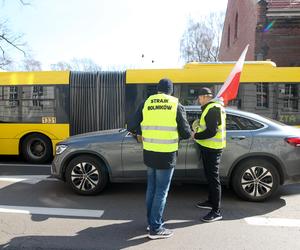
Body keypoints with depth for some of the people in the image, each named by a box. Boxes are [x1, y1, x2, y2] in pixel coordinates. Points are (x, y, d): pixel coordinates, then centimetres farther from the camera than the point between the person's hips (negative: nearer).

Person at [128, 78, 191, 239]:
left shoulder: (146, 104, 3)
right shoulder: (177, 106, -4)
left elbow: (132, 126, 2)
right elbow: (186, 133, -4)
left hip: (149, 153, 4)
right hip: (166, 155, -4)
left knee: (151, 188, 19)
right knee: (161, 191, 7)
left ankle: (151, 221, 34)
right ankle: (155, 229, 15)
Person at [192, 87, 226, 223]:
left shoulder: (213, 108, -18)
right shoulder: (212, 107, 15)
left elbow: (211, 131, -24)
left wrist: (196, 136, -13)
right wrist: (198, 131, 10)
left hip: (212, 149, -11)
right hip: (209, 147, 11)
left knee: (213, 178, -5)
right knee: (210, 176, 20)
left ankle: (216, 211, 3)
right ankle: (211, 201, 36)